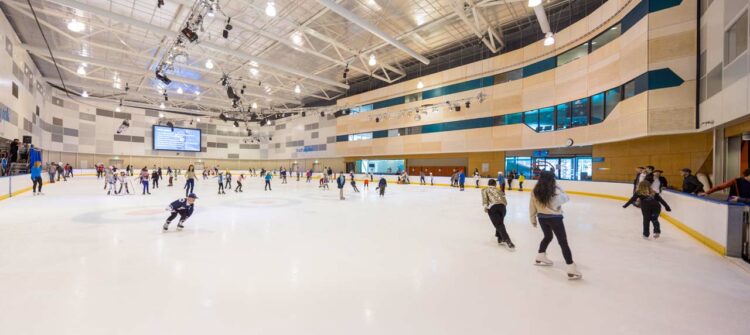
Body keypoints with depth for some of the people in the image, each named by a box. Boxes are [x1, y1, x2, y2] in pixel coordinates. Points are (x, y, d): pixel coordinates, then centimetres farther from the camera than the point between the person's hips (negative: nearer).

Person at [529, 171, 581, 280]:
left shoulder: (535, 191, -5)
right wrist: (558, 187, 7)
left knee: (548, 237, 28)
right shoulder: (555, 191, -17)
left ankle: (540, 257, 37)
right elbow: (566, 198, 1)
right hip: (554, 218, -5)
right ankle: (571, 269, 4)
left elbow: (532, 207, 2)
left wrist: (533, 219, 14)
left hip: (542, 218, 5)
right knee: (563, 242, 2)